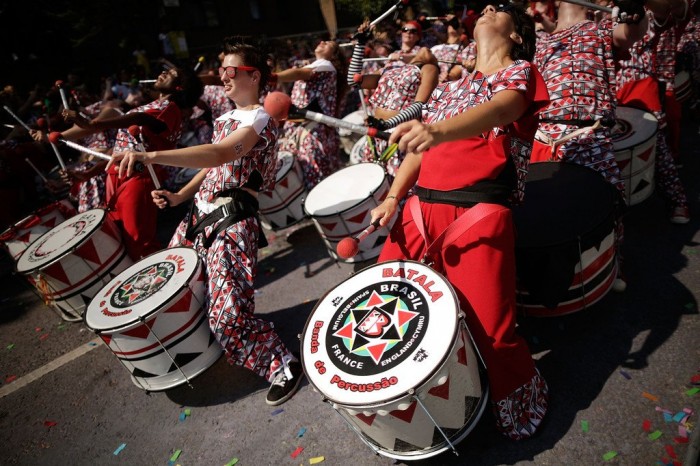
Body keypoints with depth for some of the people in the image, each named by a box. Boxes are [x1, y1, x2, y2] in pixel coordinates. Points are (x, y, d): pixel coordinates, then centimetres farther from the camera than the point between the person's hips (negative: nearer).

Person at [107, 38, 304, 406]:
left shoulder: (260, 120, -10)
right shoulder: (225, 118, 20)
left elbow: (220, 154, -29)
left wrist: (151, 156, -37)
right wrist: (178, 197, 12)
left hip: (233, 221, -9)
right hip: (200, 214, 9)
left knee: (228, 318, -16)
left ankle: (284, 366, 6)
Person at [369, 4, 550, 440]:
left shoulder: (520, 72, 8)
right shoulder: (449, 88, 25)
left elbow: (500, 111, -17)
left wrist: (439, 131, -37)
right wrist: (392, 198, 7)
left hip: (480, 212, -6)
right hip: (421, 207, 6)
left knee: (490, 334, -12)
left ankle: (521, 405, 22)